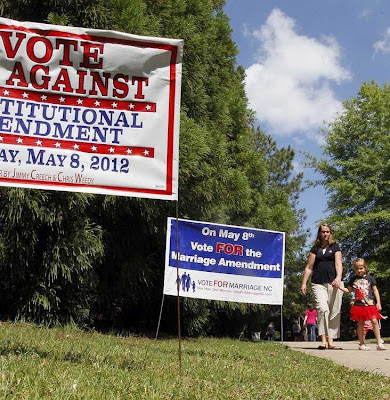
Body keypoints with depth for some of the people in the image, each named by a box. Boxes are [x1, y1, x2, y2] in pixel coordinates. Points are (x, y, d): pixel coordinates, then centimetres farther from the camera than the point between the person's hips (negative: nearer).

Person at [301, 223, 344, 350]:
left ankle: (331, 341, 3)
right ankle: (324, 340, -18)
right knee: (322, 308, -18)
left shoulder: (335, 247, 13)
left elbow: (338, 264, 0)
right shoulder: (315, 248, 15)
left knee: (334, 312, -2)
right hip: (318, 283, 0)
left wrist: (338, 277, -18)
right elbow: (309, 267, 14)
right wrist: (304, 283, 7)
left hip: (334, 283, 0)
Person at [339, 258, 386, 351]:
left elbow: (375, 290, 9)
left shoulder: (370, 278, 4)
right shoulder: (353, 279, 7)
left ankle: (379, 343, -2)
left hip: (370, 304, -1)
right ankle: (362, 344, 12)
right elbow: (348, 290, 16)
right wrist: (339, 287, 1)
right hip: (358, 304, 1)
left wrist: (378, 302, 4)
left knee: (374, 321, -10)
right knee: (360, 323, 4)